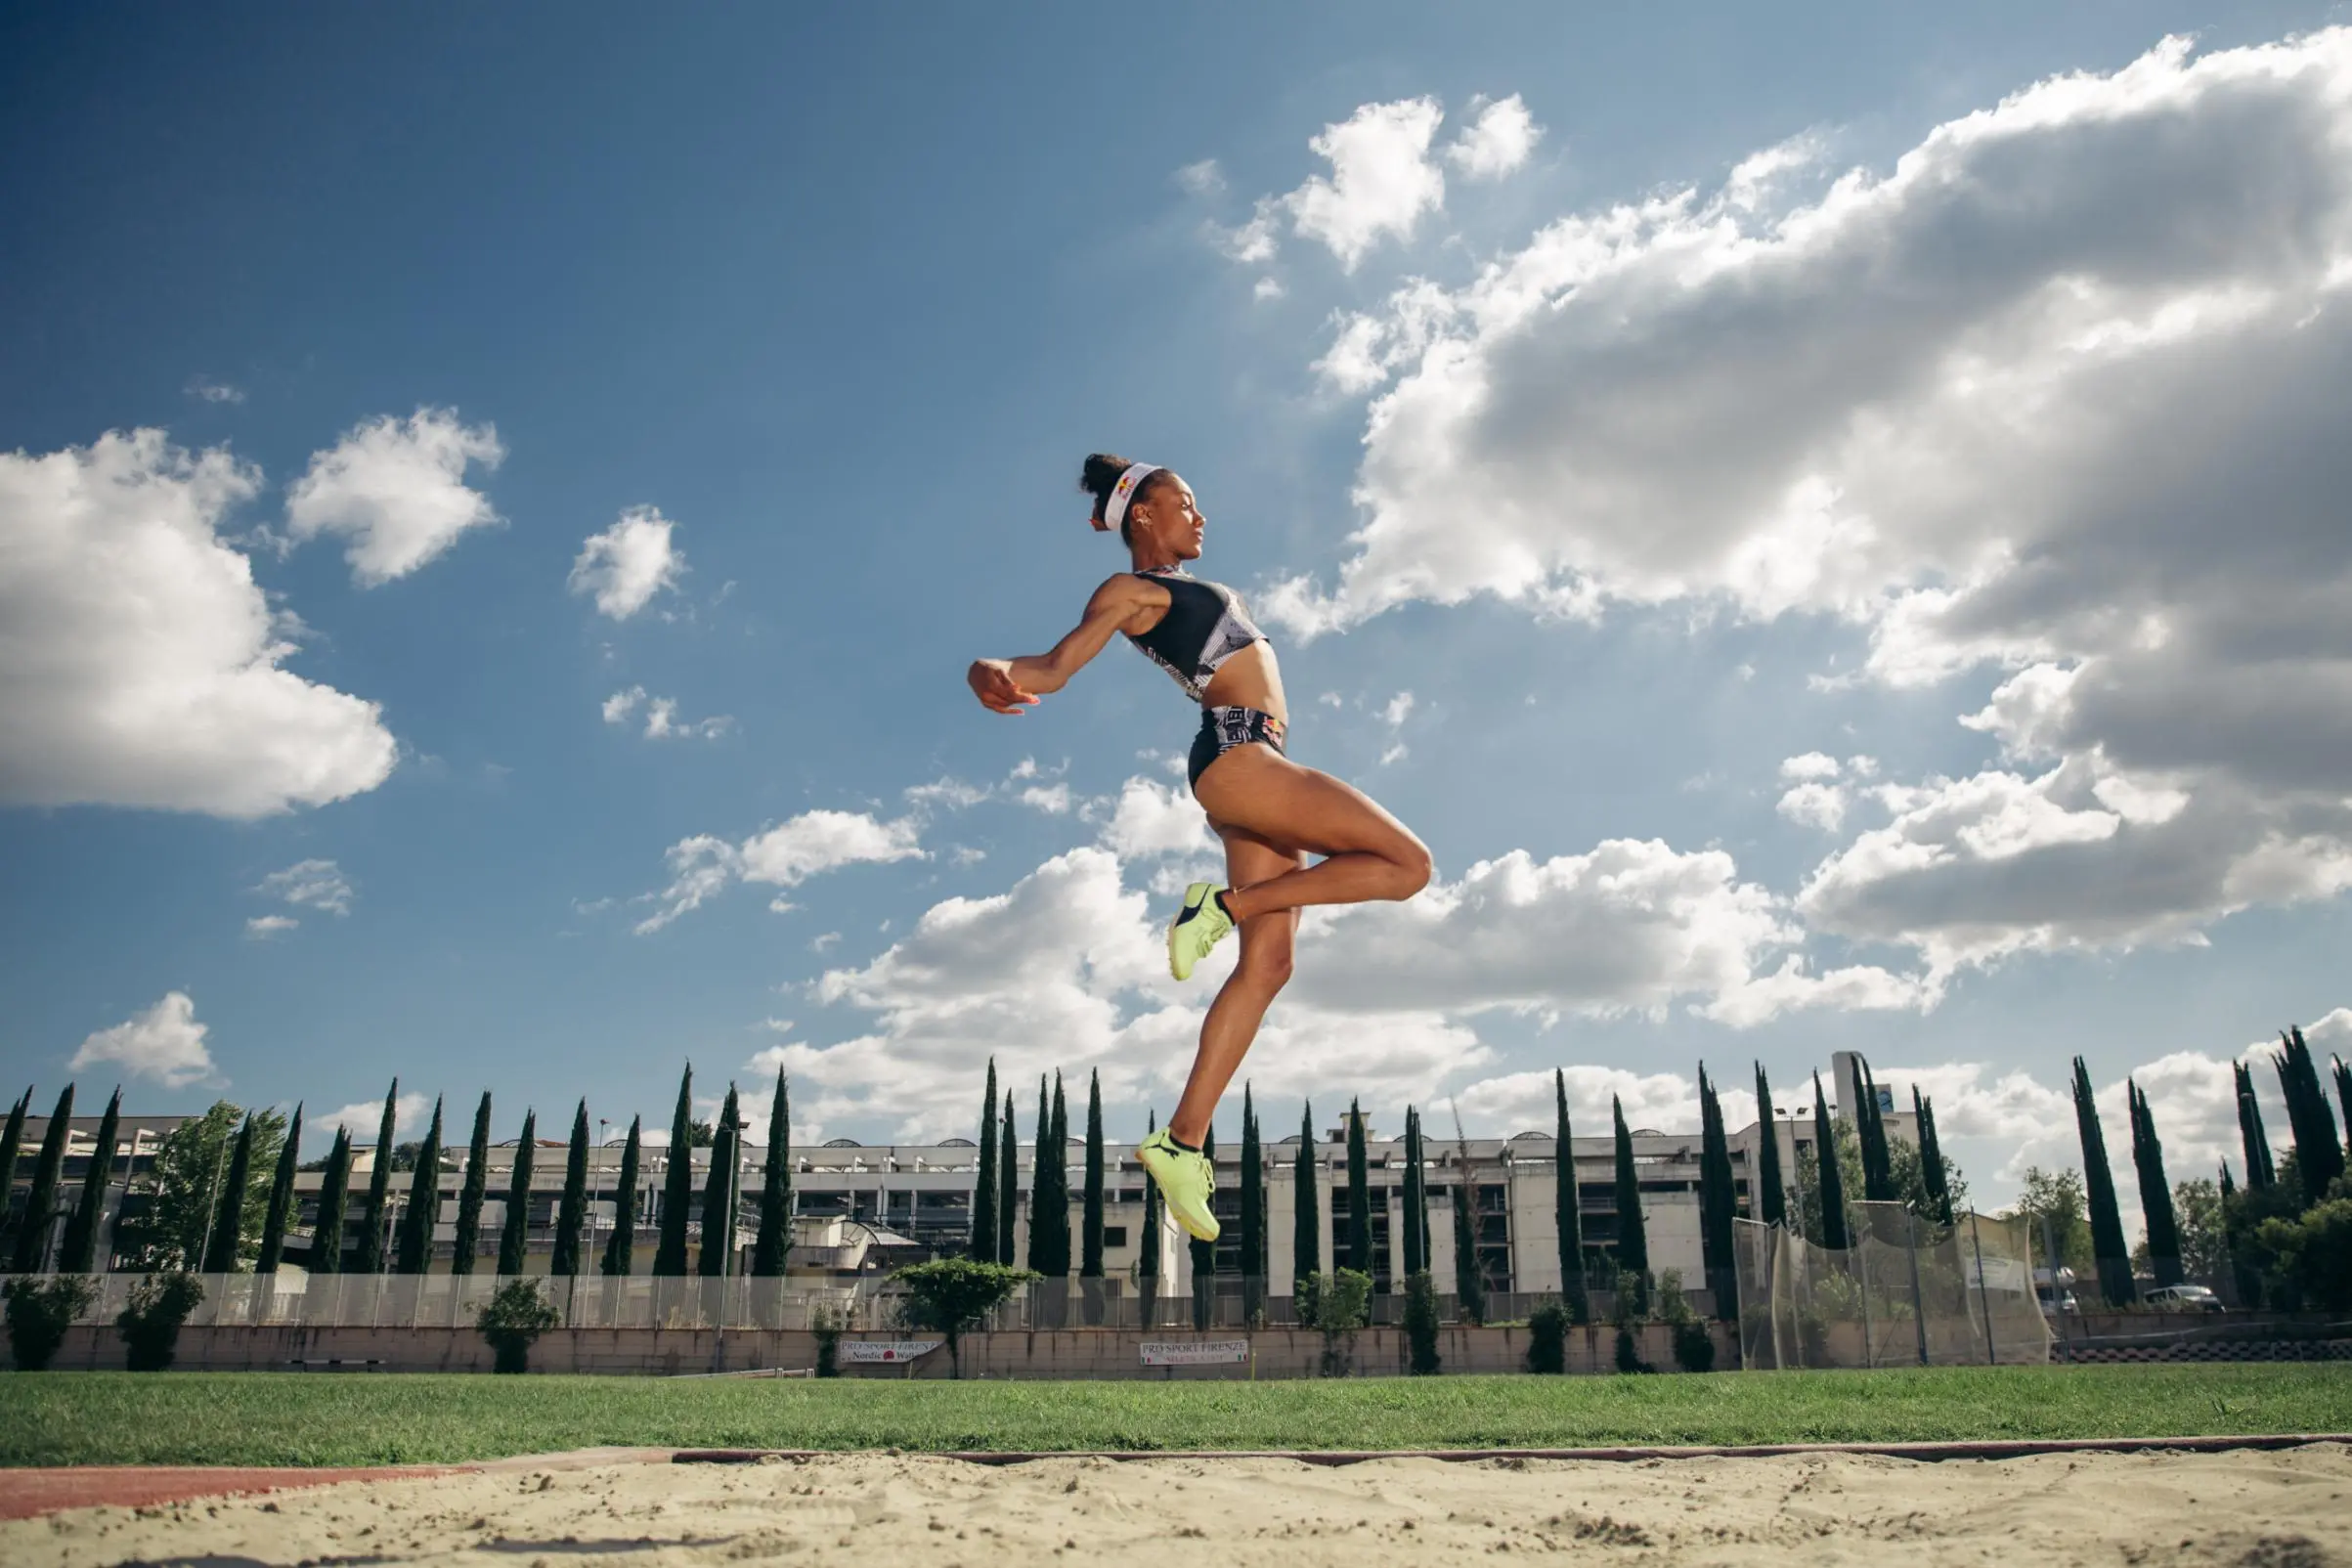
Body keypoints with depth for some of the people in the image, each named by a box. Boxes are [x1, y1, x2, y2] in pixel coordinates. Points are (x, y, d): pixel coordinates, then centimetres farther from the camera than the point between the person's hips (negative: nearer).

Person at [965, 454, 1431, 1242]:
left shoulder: (1186, 591, 26)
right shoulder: (1130, 589, 0)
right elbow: (1060, 662, -14)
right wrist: (994, 671, -33)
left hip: (1257, 763, 9)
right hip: (1235, 753, -9)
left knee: (1266, 965, 2)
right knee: (1407, 865, -13)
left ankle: (1181, 1139, 2)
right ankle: (1227, 905, -8)